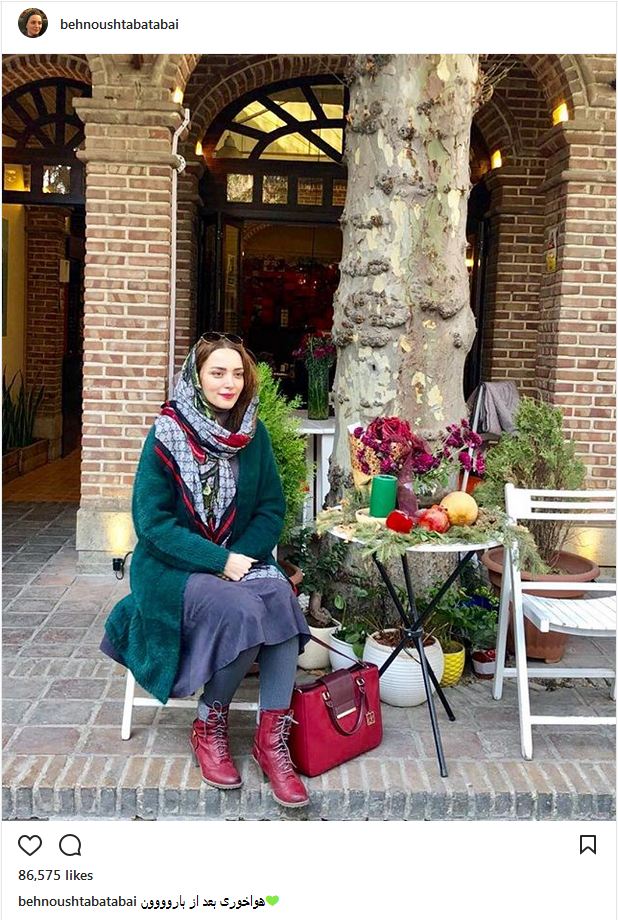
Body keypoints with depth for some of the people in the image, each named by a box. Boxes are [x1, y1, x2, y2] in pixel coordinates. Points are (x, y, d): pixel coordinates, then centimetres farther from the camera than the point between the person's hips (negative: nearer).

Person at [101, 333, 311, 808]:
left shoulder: (254, 434, 2)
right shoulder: (167, 434, -10)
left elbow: (272, 508, 4)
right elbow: (153, 522, -13)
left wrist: (242, 557, -13)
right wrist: (219, 561, -20)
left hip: (241, 559, 4)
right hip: (174, 567, -4)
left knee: (282, 600, -27)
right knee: (241, 611, -31)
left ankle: (272, 737, -17)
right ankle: (209, 728, -6)